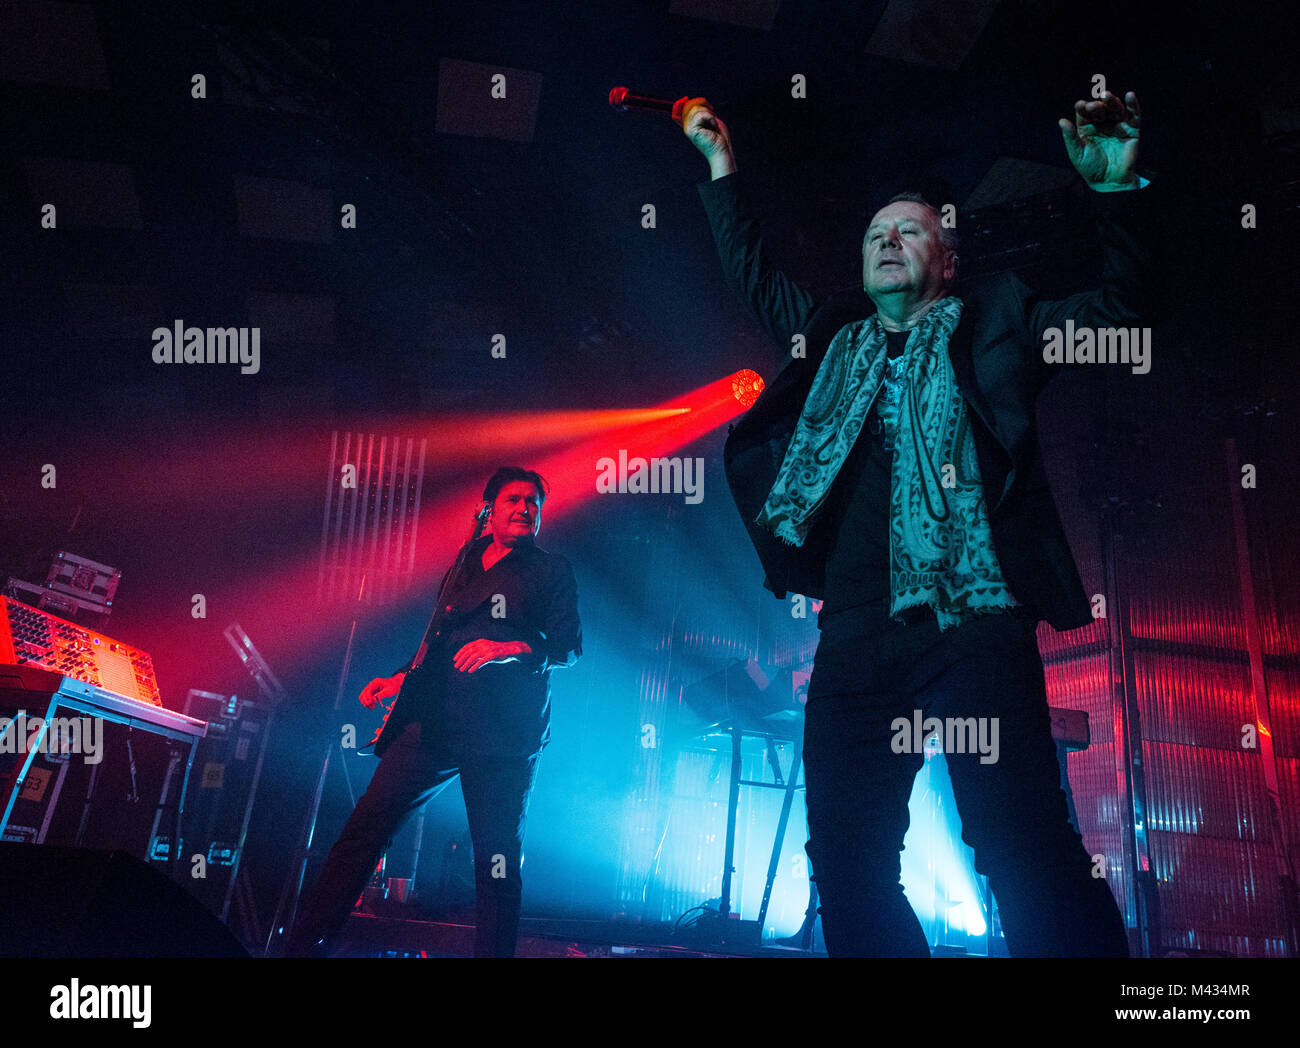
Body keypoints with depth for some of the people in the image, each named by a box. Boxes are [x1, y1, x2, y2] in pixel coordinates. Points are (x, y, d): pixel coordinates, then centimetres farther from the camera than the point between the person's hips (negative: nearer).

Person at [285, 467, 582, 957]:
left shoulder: (551, 571, 9)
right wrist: (401, 678, 15)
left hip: (501, 732, -4)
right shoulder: (463, 569, 23)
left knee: (498, 860, -4)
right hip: (433, 722, 4)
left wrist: (509, 650, -17)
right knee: (366, 823, -5)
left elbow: (568, 646, -2)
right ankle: (306, 944, -1)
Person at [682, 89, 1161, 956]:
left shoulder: (993, 324, 16)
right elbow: (756, 277, 36)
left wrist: (1119, 188, 2)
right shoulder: (834, 338, 24)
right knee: (847, 867, 1)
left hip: (974, 620, -4)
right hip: (857, 638, 4)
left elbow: (1128, 303, 14)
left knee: (1027, 853, -13)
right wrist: (723, 169, 37)